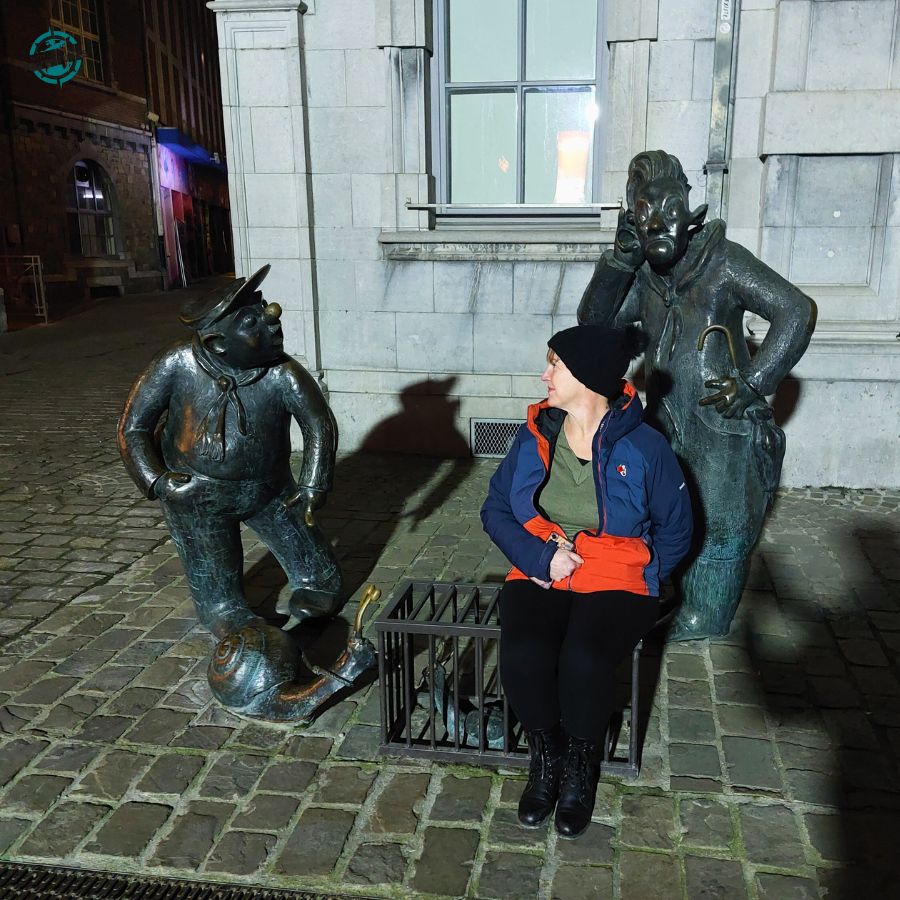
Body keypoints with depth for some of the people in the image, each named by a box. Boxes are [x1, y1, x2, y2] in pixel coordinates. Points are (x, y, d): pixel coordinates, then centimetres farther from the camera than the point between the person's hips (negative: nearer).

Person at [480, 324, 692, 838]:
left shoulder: (645, 447, -7)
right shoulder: (535, 437, 2)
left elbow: (674, 533, 3)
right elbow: (496, 510, 5)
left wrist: (632, 579, -7)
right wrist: (541, 557, -11)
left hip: (617, 584, -2)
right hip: (540, 577, 3)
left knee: (584, 662, -31)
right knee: (523, 657, -27)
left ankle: (579, 768, 2)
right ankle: (544, 758, 5)